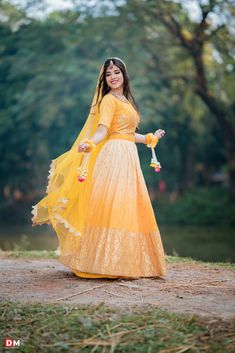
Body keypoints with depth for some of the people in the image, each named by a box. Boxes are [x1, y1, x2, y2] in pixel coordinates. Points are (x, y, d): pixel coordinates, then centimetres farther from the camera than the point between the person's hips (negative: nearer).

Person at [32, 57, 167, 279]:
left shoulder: (126, 101, 22)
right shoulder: (109, 99, -2)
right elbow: (102, 129, -15)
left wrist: (150, 138, 39)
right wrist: (89, 144, -34)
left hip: (129, 158, 8)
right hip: (114, 155, -8)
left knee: (127, 209, 6)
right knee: (111, 207, -13)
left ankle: (124, 262, 11)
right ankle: (106, 262, -13)